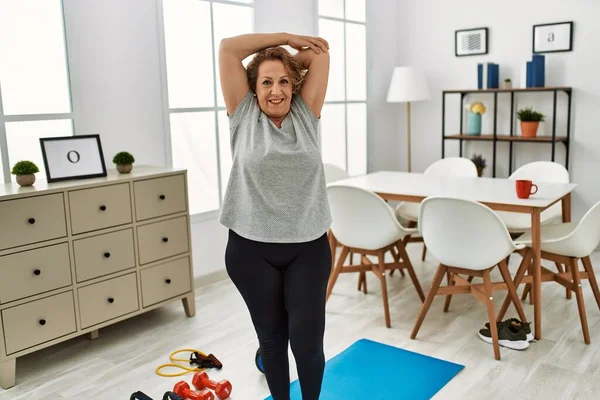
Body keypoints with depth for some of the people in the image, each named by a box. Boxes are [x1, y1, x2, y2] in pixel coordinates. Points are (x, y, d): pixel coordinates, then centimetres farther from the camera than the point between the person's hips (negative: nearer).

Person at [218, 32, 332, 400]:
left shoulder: (306, 115, 5)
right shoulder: (244, 117, 1)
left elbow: (320, 53, 5)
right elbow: (228, 49, -1)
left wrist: (290, 50, 13)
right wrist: (284, 38, 5)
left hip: (308, 247, 1)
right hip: (252, 249, 0)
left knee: (307, 338, 2)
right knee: (271, 336, 14)